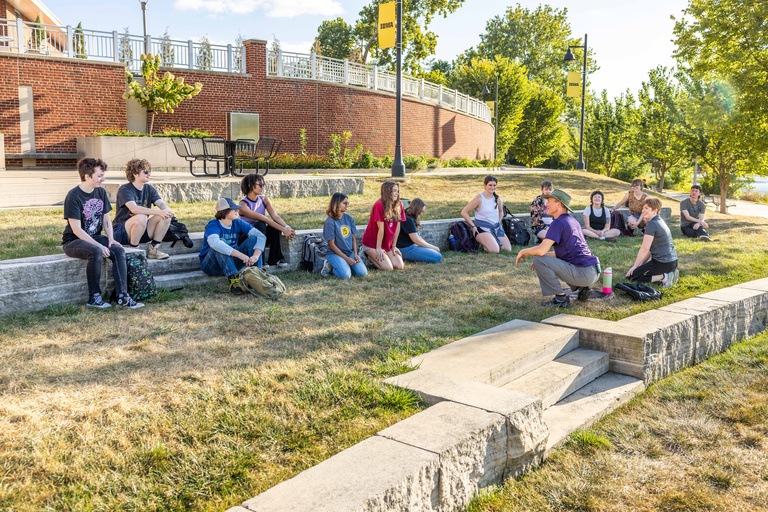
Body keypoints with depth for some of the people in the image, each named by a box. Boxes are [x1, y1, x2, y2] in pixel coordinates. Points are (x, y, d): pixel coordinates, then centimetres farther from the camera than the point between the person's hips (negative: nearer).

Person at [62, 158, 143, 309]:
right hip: (73, 241, -6)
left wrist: (111, 239, -6)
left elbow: (106, 220, 12)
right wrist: (98, 245, -24)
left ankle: (122, 296, -24)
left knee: (119, 250, -21)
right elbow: (76, 230, -19)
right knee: (96, 252, -36)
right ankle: (94, 297, -25)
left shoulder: (101, 192, 7)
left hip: (95, 237, 6)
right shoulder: (73, 196, -15)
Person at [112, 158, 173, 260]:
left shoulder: (149, 189, 8)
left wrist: (167, 210, -31)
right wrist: (158, 212, -39)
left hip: (142, 231, 6)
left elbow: (161, 203, -6)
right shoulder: (124, 190, -13)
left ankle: (153, 249, -5)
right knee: (141, 217, -36)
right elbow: (134, 208, -30)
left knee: (166, 217, -16)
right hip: (121, 233, -6)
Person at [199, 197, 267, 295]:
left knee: (253, 239, -13)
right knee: (222, 242, -34)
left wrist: (256, 255, -32)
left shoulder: (238, 223, -4)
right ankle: (233, 279, -43)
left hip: (231, 262, 5)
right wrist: (241, 255, -48)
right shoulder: (213, 225, -19)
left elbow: (261, 236, -13)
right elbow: (214, 243, -43)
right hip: (212, 266, -5)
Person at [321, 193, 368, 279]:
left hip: (350, 252, 6)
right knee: (346, 275, -28)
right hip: (336, 253, -6)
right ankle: (330, 266, 1)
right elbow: (332, 244, -13)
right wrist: (347, 258, -16)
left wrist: (355, 254, -5)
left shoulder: (349, 218, 5)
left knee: (363, 272, -14)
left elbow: (353, 238, 10)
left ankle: (344, 265, 10)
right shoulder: (330, 222, -13)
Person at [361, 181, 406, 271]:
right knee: (388, 268, -17)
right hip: (372, 243, -7)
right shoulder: (379, 205, -20)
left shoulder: (399, 205, 0)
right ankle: (368, 255, 7)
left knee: (400, 266, -6)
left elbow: (397, 227, 4)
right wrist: (378, 248, -15)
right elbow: (381, 228, -19)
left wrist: (393, 246, 5)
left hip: (387, 244, 7)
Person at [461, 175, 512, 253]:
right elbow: (464, 212, -10)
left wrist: (499, 223, 13)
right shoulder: (479, 198, -12)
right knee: (495, 250, -25)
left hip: (497, 228, 7)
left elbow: (501, 211, 28)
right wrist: (473, 226, -12)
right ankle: (482, 243, 7)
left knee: (508, 249, -3)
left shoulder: (497, 198, 6)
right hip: (483, 228, -6)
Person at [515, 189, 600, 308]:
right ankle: (582, 288, 16)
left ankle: (561, 298, -8)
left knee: (538, 259, -12)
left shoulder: (558, 223, -12)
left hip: (584, 274, -10)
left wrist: (523, 252, -2)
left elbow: (541, 250, -21)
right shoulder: (573, 221, 17)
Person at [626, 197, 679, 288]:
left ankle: (663, 277, -11)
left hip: (663, 263, -10)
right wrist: (642, 263, 16)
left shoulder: (651, 225, -16)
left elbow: (645, 249, -16)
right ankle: (669, 273, 10)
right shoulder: (660, 221, 16)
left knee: (631, 276, -5)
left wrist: (635, 266, -8)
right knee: (641, 269, 28)